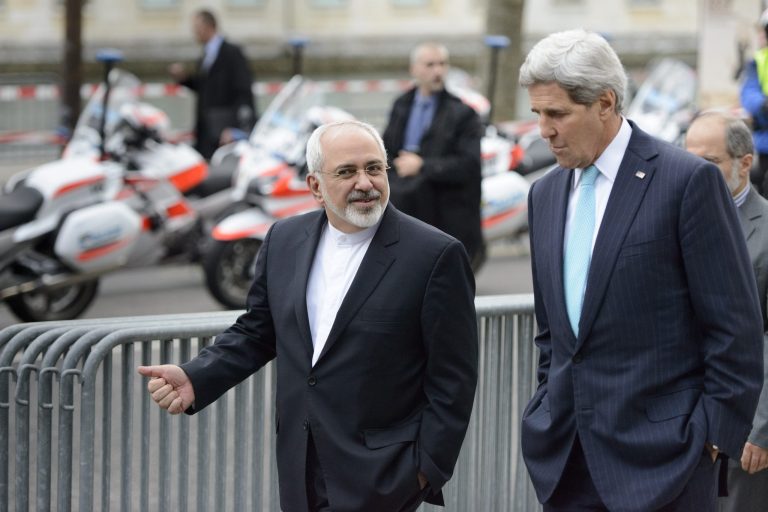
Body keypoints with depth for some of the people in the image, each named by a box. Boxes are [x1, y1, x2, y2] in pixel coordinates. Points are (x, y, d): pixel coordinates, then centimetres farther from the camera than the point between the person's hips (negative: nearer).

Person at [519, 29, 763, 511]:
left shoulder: (690, 180, -8)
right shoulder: (546, 193, 13)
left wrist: (713, 435, -10)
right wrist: (548, 411, 15)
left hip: (659, 454, -6)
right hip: (564, 455, 6)